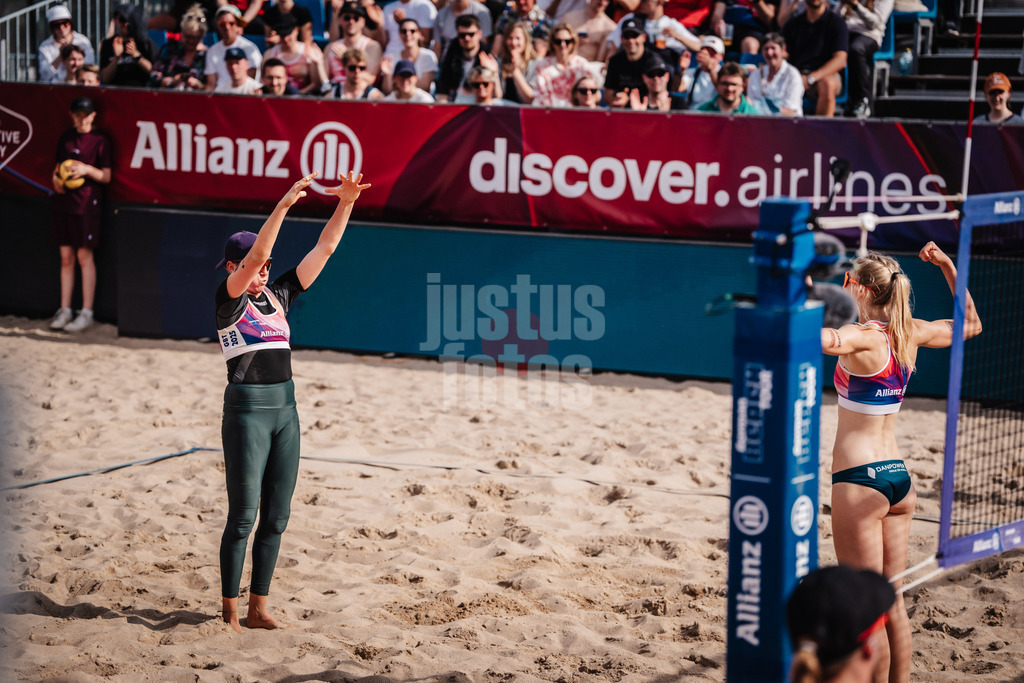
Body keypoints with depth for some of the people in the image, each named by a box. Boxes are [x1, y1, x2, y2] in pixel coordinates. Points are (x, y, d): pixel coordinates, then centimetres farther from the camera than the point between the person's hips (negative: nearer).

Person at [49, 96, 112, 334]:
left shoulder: (100, 140, -4)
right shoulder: (66, 137, 11)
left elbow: (106, 177, -4)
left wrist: (87, 169, -20)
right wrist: (56, 178, 0)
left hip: (87, 204, -5)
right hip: (64, 201, 5)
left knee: (84, 256, -4)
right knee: (66, 257, 7)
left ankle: (87, 312, 1)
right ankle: (64, 310, 13)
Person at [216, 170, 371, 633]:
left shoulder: (278, 295, 12)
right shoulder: (227, 300, -5)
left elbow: (324, 249, 9)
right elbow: (254, 255, -22)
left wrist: (346, 203, -2)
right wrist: (284, 205, -29)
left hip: (285, 408, 7)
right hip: (247, 409, -7)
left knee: (275, 518, 8)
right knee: (243, 517, -4)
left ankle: (258, 609, 17)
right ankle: (230, 614, 4)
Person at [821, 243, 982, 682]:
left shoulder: (865, 337, -15)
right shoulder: (910, 334, 7)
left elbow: (820, 339, -39)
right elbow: (971, 324, 25)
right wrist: (947, 265, 23)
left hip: (861, 479, -8)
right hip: (899, 476, 8)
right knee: (892, 600, 14)